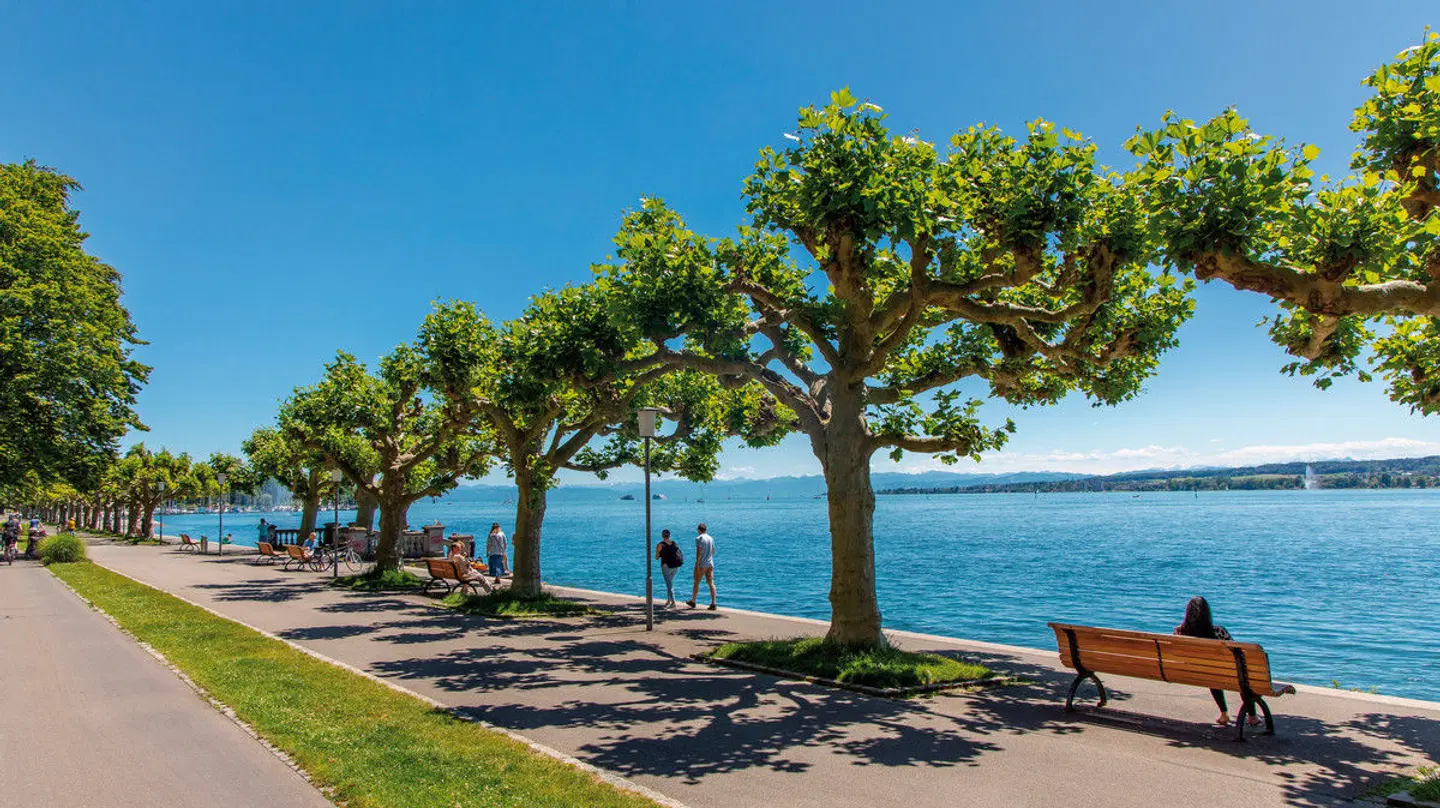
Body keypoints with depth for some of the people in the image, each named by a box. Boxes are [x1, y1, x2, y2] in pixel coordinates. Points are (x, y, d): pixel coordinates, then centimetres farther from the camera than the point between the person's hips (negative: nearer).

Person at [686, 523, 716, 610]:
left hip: (701, 564, -5)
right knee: (711, 583, 1)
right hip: (710, 564, 5)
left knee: (696, 583, 9)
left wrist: (697, 564, -16)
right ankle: (713, 604, -4)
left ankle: (693, 602, 23)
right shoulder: (711, 538, 9)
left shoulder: (699, 538, -11)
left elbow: (698, 552, -17)